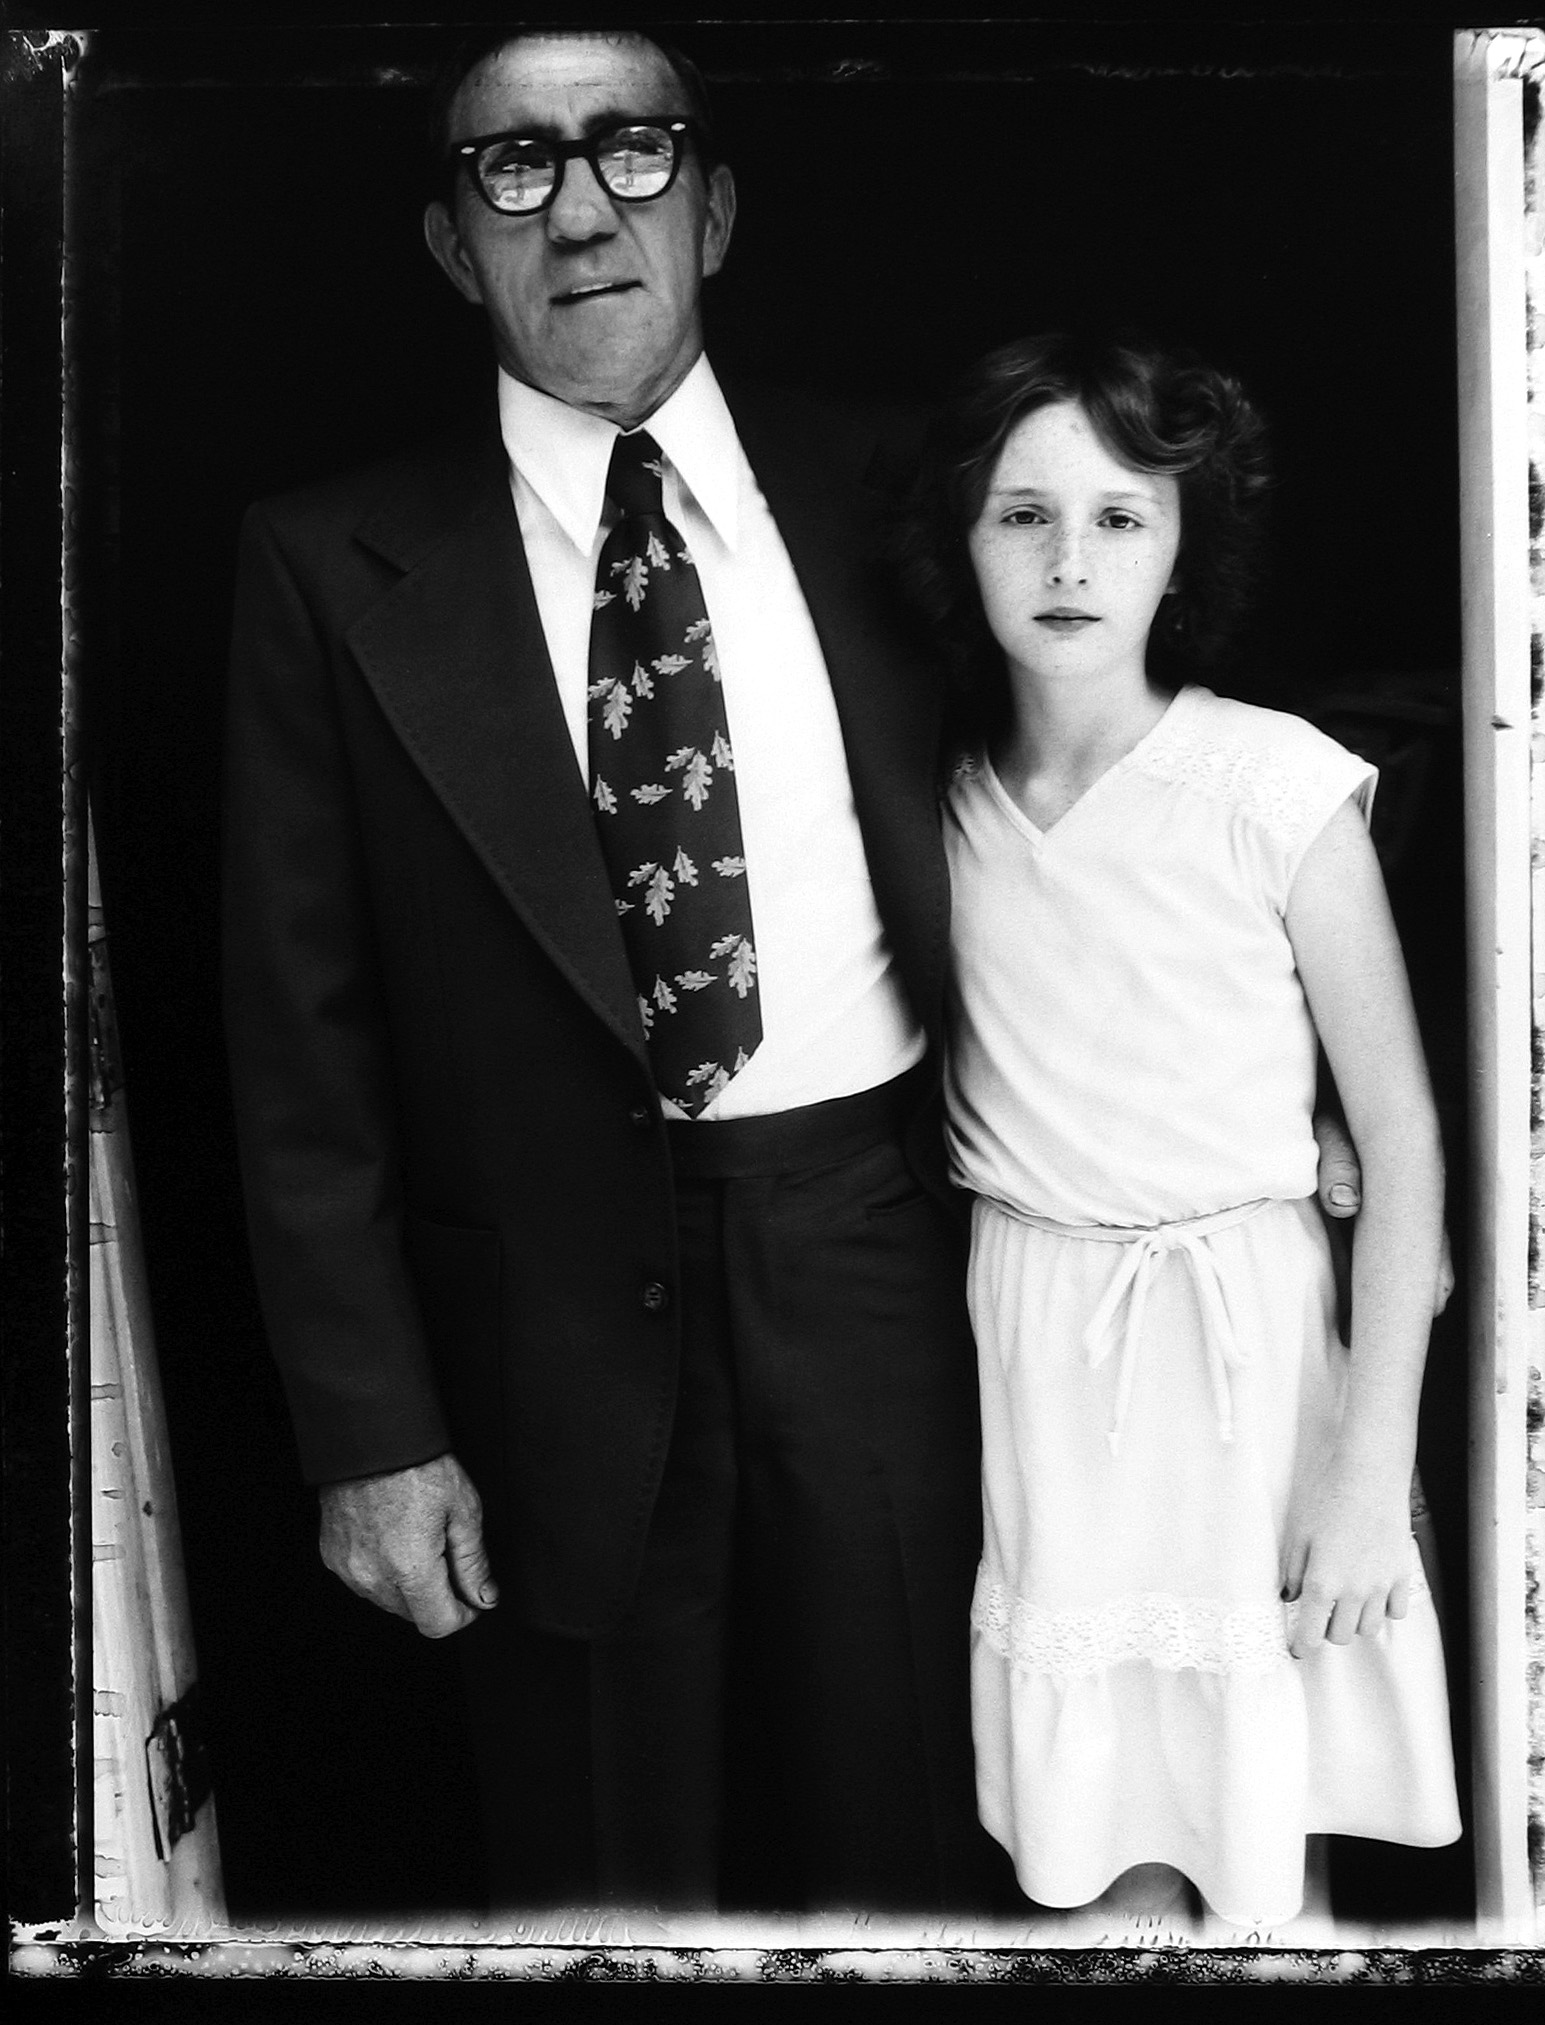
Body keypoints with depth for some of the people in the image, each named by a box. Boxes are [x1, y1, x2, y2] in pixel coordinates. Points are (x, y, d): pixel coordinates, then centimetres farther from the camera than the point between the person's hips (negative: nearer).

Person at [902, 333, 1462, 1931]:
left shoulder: (1276, 787, -11)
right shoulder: (941, 795, 1)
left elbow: (1402, 1139, -9)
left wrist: (1370, 1478, -12)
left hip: (1236, 1322, -3)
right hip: (1020, 1334, 3)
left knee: (1251, 1826, 6)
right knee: (1102, 1860, 8)